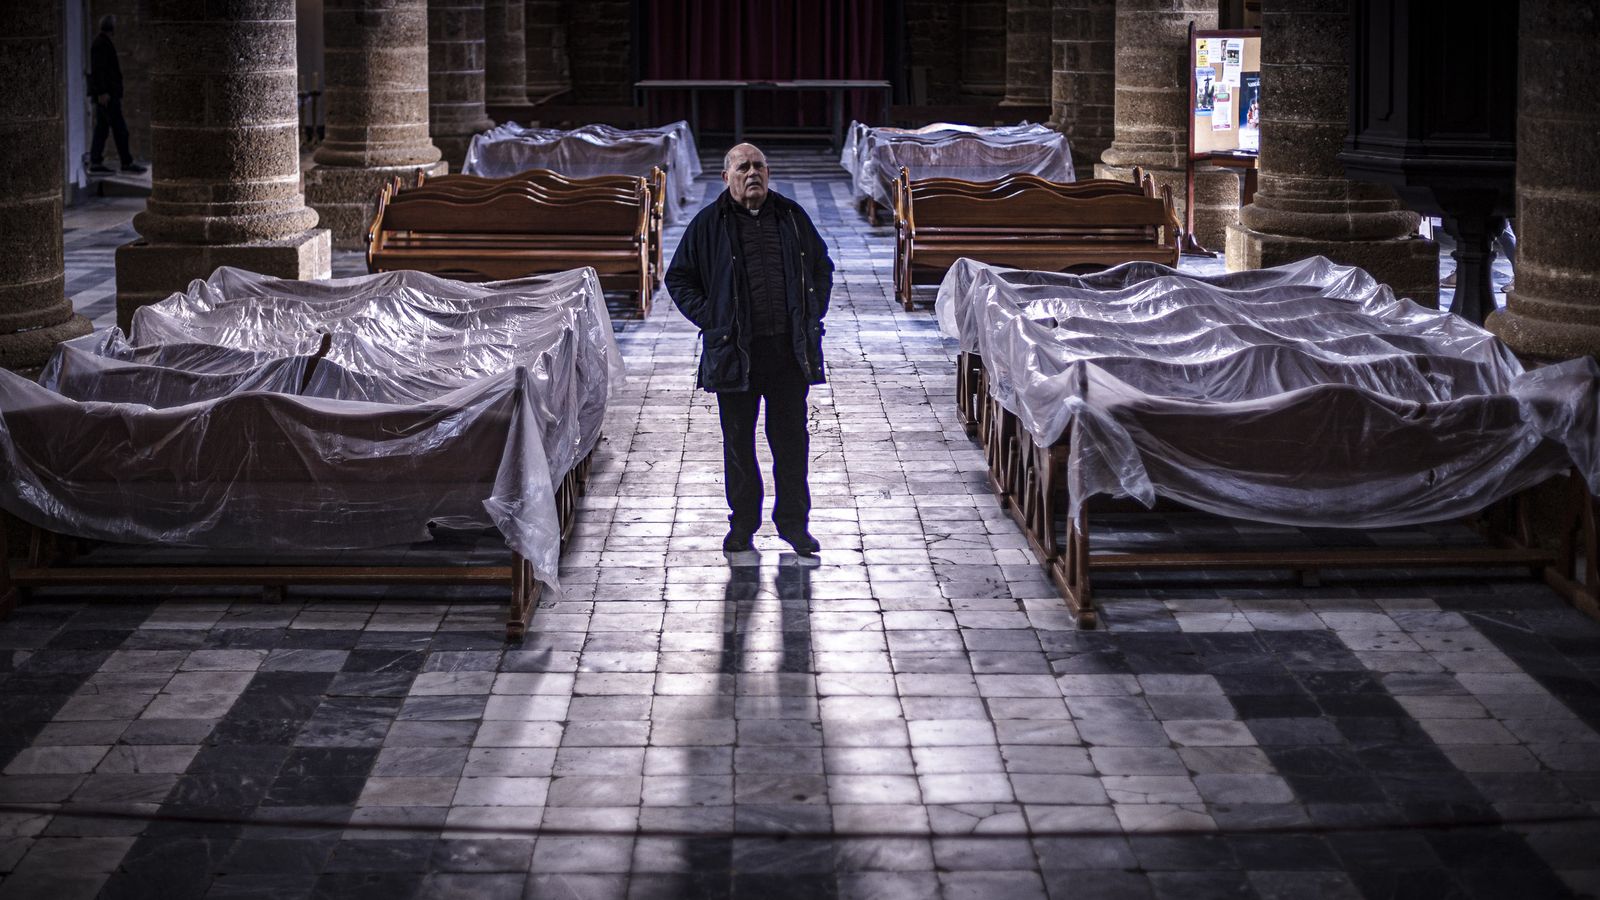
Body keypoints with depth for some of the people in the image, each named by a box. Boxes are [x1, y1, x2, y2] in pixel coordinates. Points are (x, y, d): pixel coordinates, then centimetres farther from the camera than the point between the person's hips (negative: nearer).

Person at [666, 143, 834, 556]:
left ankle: (794, 521, 15)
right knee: (738, 442, 6)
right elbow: (679, 278, 8)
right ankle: (743, 522, 18)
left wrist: (811, 316, 9)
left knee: (791, 439, 4)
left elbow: (822, 267, 20)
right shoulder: (709, 223, 1)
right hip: (734, 352, -1)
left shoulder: (792, 217, 8)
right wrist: (709, 319, -2)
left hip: (789, 349, 1)